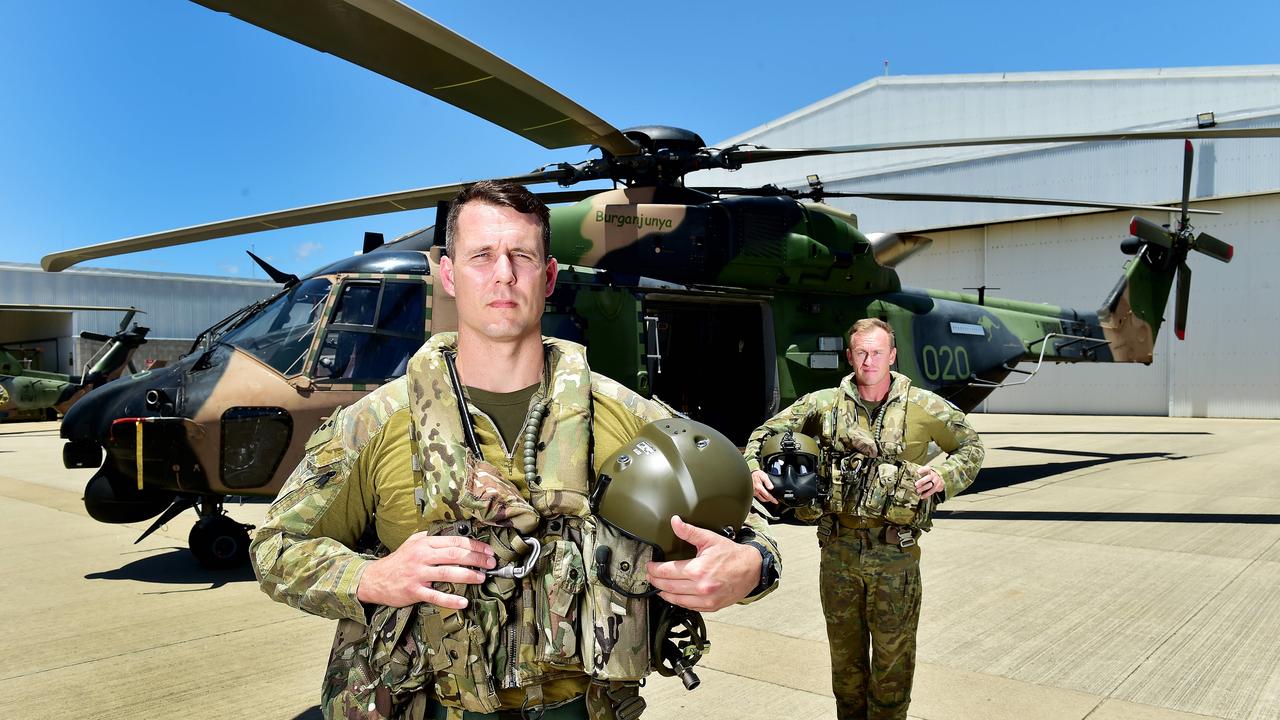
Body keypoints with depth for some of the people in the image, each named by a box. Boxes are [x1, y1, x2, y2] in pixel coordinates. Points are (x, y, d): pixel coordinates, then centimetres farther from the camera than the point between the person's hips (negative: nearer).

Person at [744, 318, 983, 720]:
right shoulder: (823, 404, 0)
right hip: (838, 551, 2)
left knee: (893, 657, 8)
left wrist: (944, 477, -11)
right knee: (845, 655, 17)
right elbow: (767, 433, 6)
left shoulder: (925, 408, -3)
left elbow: (970, 448, 9)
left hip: (895, 555, -2)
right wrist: (753, 468, -14)